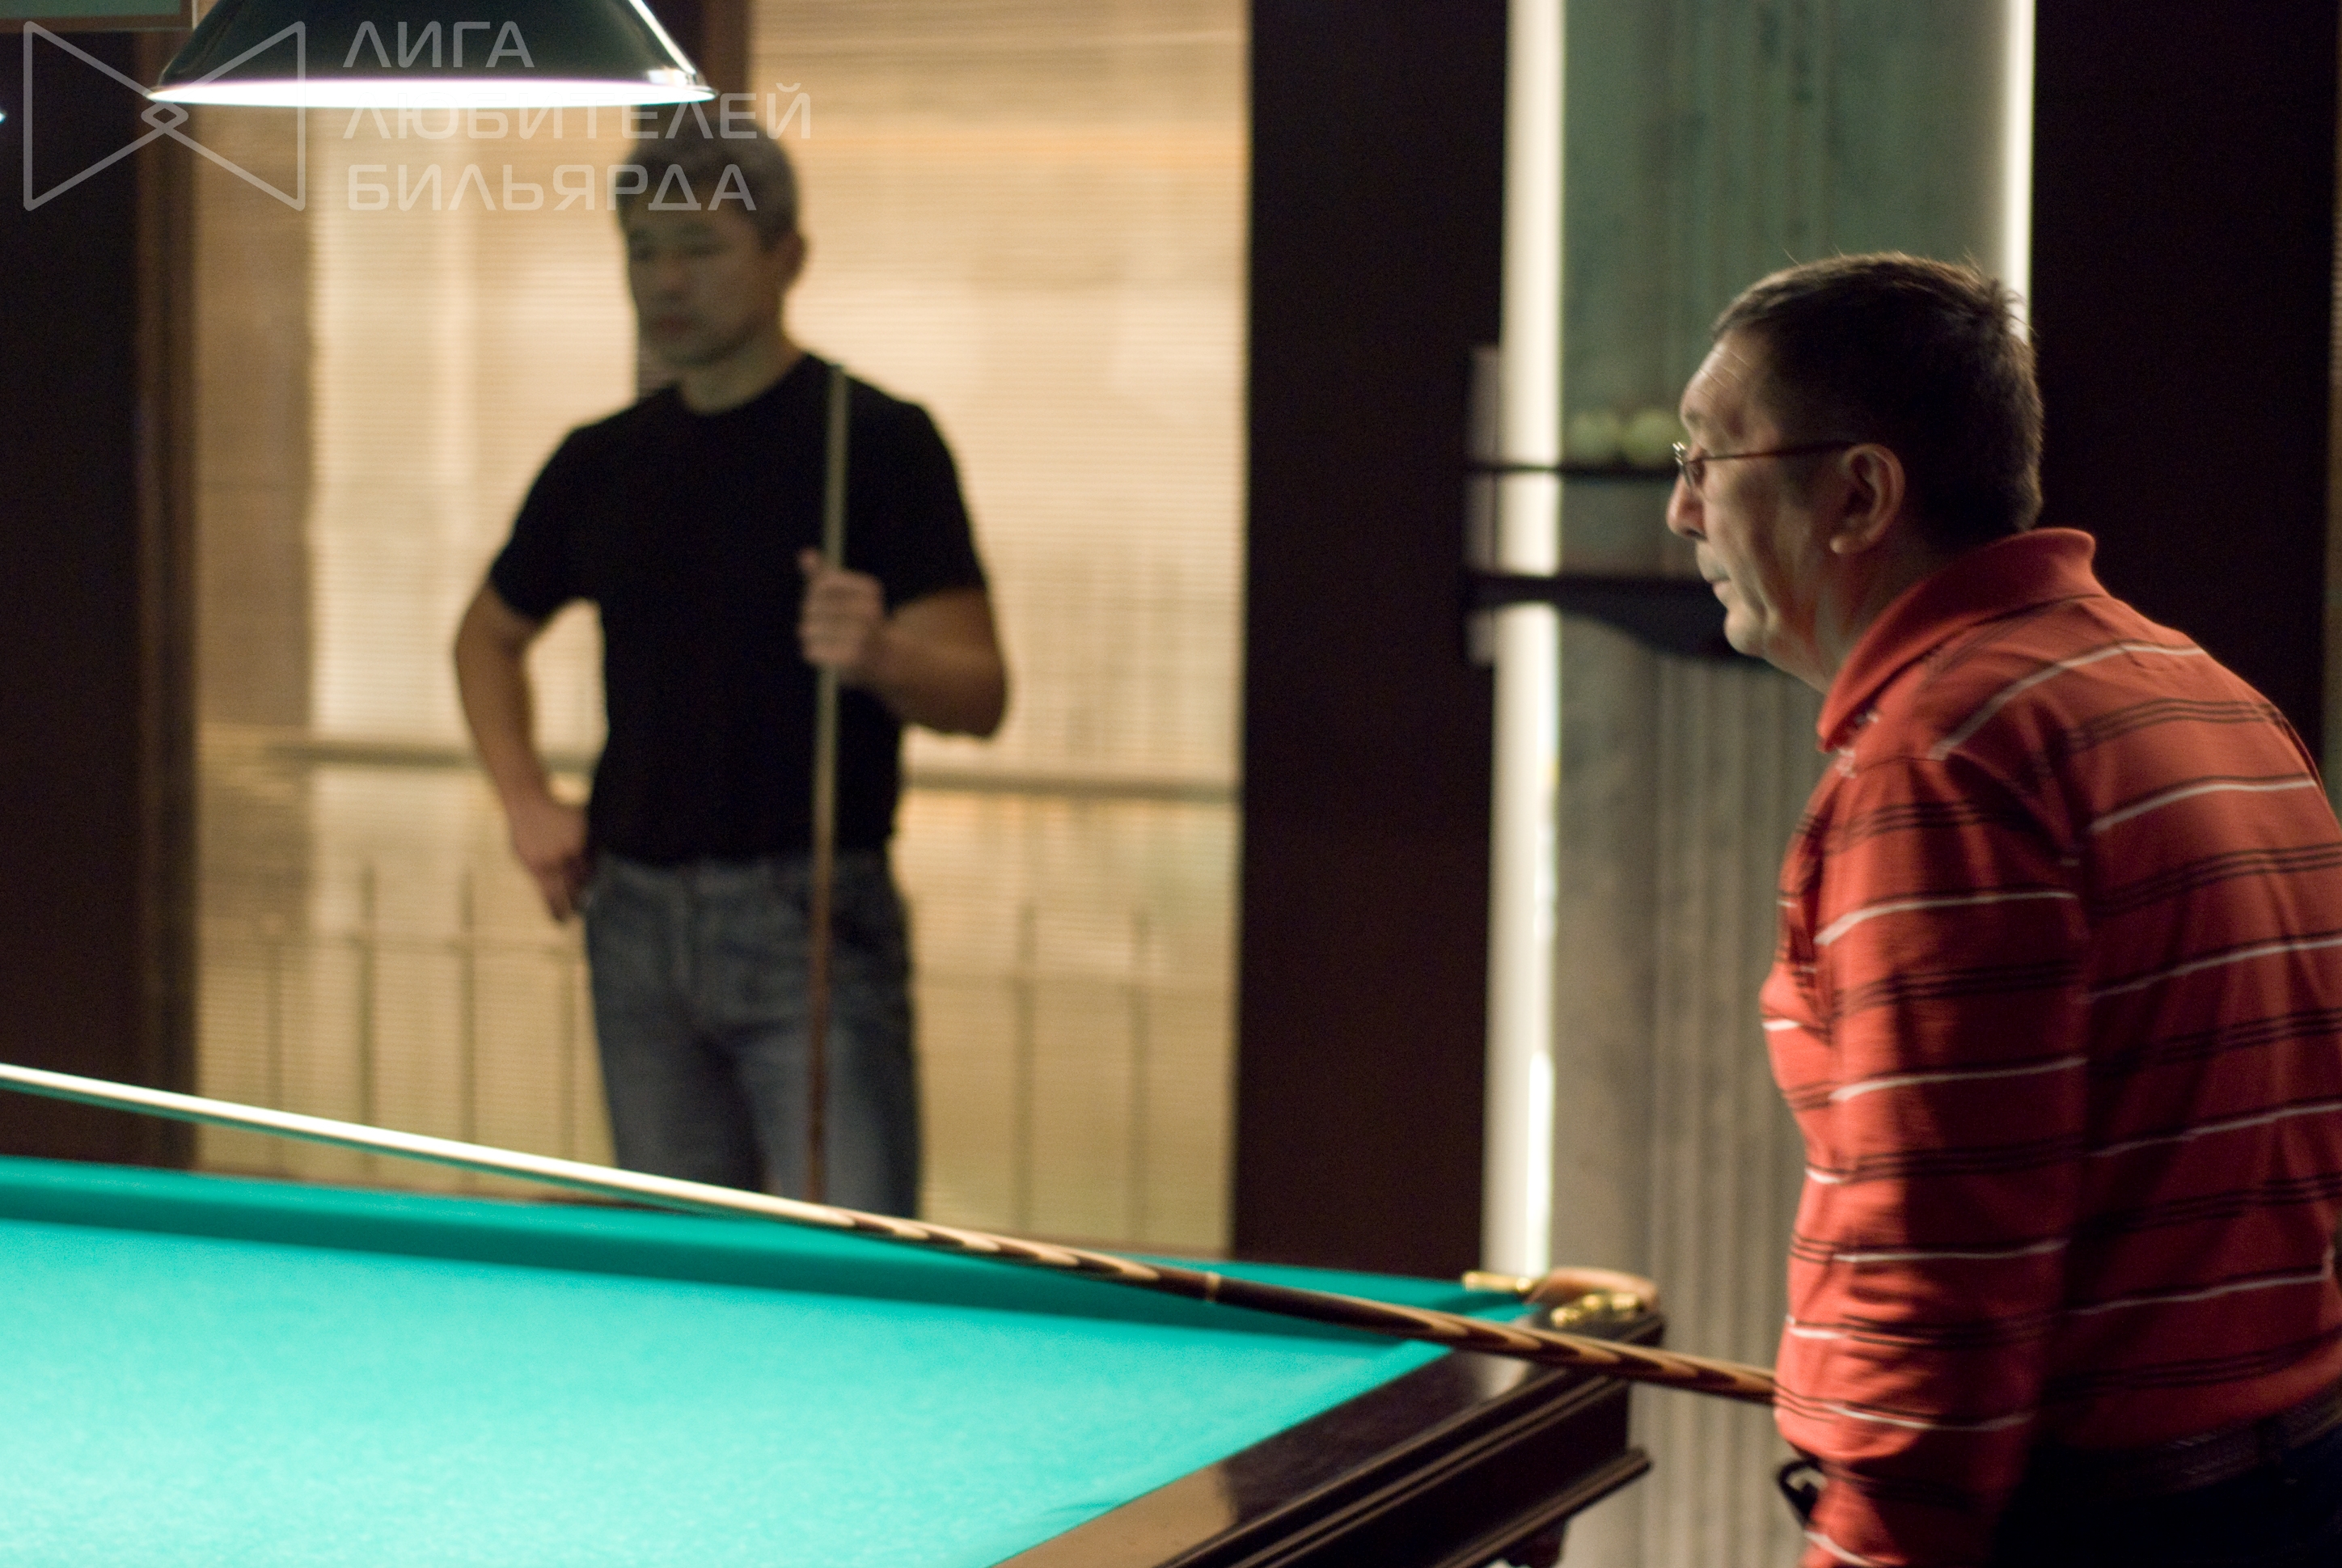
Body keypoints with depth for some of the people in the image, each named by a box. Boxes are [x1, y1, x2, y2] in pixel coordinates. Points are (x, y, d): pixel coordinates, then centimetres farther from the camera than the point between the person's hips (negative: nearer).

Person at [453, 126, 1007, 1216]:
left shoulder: (879, 442, -6)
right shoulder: (603, 462, 10)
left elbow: (979, 696, -10)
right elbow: (490, 636, 26)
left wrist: (879, 655, -31)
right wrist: (526, 802, 11)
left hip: (810, 917, -5)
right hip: (636, 914, 6)